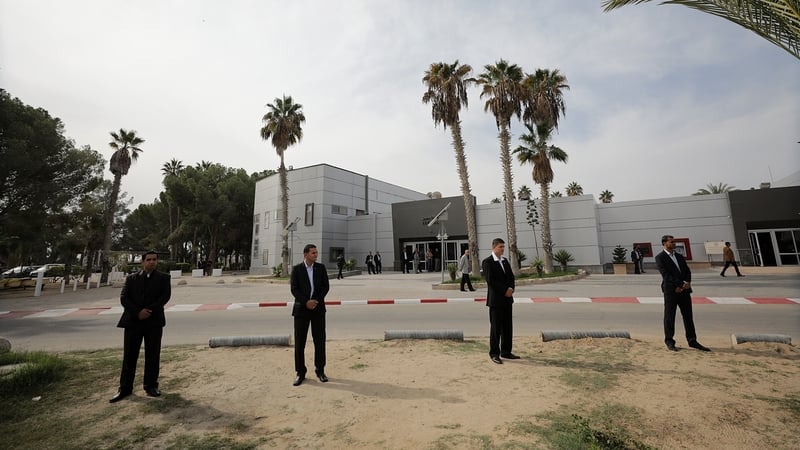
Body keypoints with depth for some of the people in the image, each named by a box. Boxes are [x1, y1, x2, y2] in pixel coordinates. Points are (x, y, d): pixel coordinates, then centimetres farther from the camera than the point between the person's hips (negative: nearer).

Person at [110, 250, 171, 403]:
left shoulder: (163, 278, 6)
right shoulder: (131, 278, 10)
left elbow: (166, 295, -6)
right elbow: (123, 298, 0)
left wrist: (149, 310, -16)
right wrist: (138, 312, -14)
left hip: (154, 321, -1)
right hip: (133, 321, 1)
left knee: (153, 355, 4)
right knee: (129, 355, 6)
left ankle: (151, 386, 16)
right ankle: (125, 388, 17)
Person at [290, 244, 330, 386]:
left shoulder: (321, 268, 3)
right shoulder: (296, 269, -1)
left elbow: (326, 286, 0)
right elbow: (294, 289, -6)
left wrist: (316, 300, -12)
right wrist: (306, 302, -17)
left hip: (318, 308, 1)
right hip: (301, 309, -1)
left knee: (320, 340, 6)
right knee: (299, 342, 3)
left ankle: (320, 370, 20)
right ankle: (300, 372, 18)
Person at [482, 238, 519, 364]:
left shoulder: (505, 261, 13)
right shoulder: (487, 262, -10)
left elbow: (511, 276, 12)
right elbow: (490, 280, -17)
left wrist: (511, 289, -6)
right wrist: (505, 291, -16)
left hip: (507, 299, 7)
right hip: (495, 300, -7)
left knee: (508, 327, 12)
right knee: (496, 328, 1)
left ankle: (506, 352, 24)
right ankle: (494, 354, 12)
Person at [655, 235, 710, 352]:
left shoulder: (679, 256, 16)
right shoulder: (660, 257, -5)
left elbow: (687, 270, 10)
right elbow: (665, 274, -12)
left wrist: (688, 282, -8)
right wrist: (677, 286, -17)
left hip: (684, 289, 6)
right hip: (670, 290, -6)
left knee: (688, 316, 10)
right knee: (669, 317, 3)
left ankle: (692, 341, 20)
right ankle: (669, 341, 13)